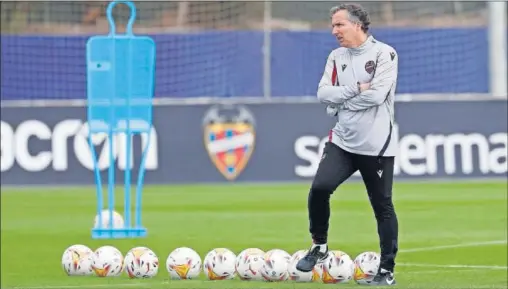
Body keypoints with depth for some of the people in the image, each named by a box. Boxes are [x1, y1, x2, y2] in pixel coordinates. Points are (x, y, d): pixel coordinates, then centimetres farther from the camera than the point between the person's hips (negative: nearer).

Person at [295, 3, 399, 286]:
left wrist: (341, 101, -8)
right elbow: (324, 93, -2)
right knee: (320, 188, -15)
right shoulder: (336, 57, 9)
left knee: (383, 207, 2)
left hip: (377, 145, -4)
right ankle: (319, 246, 5)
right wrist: (356, 89, -15)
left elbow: (376, 95, -19)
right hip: (342, 141, 4)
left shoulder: (384, 54, -8)